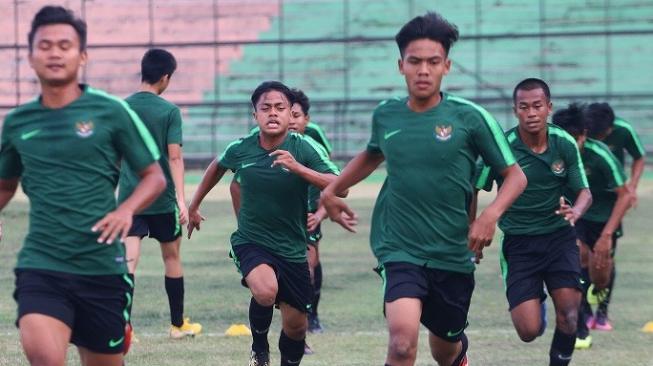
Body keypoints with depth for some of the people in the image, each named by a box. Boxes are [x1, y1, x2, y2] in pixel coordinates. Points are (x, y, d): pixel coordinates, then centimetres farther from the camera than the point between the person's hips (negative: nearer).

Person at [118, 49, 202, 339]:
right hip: (162, 198, -2)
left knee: (129, 260, -7)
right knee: (171, 256, 15)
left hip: (128, 195, 2)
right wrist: (181, 199, -16)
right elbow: (175, 157, -14)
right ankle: (178, 324, 26)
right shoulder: (169, 111, -7)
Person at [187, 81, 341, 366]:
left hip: (292, 248, 1)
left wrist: (297, 168, -36)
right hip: (250, 241, -1)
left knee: (296, 324, 6)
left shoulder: (304, 149, -13)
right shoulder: (240, 149, -7)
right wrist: (193, 206, 26)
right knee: (266, 291, -31)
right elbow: (218, 167, 17)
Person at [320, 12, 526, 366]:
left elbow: (515, 176, -2)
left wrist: (491, 214, -19)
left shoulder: (470, 117, -8)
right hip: (399, 251, 0)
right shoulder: (385, 115, 1)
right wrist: (332, 190, 18)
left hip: (452, 254, 0)